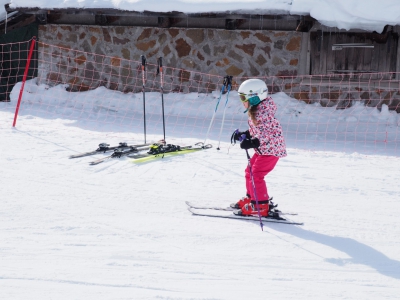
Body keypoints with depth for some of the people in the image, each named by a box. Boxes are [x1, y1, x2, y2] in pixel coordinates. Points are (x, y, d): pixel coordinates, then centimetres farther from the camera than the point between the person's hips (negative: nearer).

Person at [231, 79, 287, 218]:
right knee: (249, 171, 18)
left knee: (256, 175, -13)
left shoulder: (263, 113, -23)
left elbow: (267, 134, -30)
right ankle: (251, 198, 33)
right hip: (262, 150, 11)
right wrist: (243, 135, 14)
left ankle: (261, 206, -8)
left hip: (271, 149, -11)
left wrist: (253, 143, -37)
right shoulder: (255, 111, 9)